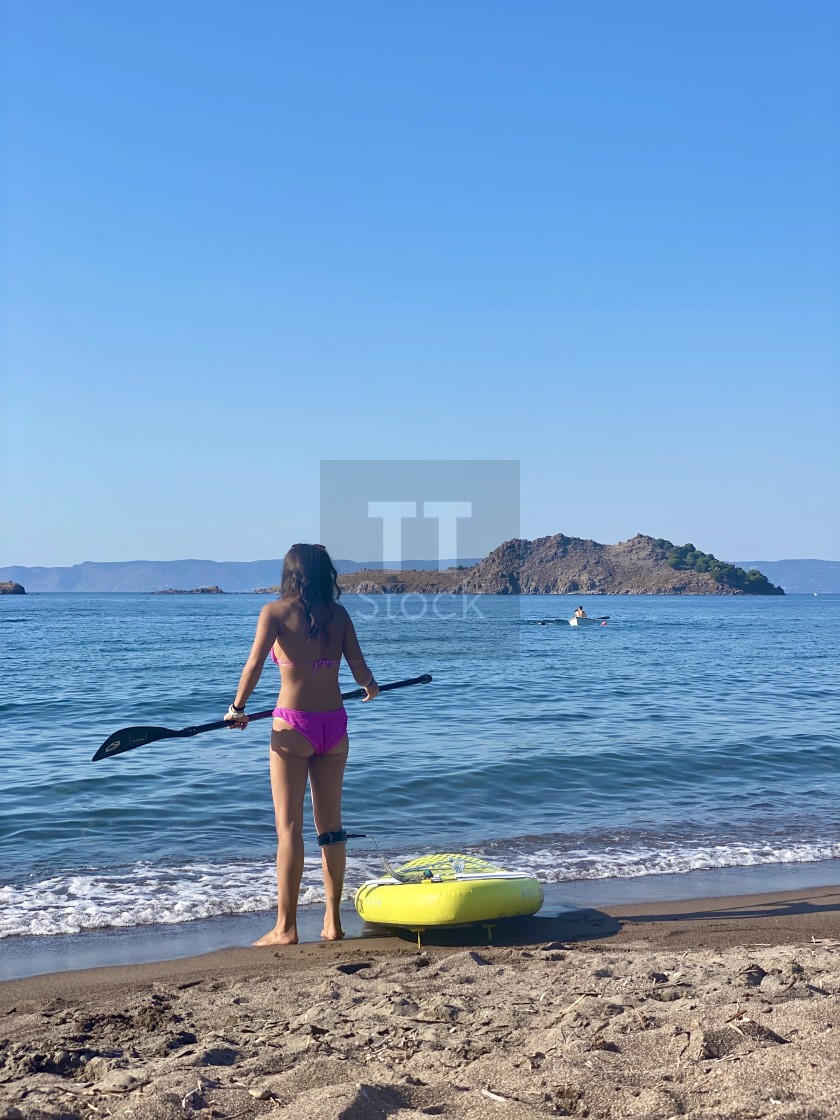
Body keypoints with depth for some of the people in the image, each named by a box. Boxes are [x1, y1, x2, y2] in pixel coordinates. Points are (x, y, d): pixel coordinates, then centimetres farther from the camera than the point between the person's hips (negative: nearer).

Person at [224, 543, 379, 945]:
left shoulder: (276, 611, -4)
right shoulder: (339, 614, 5)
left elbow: (255, 664, -11)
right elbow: (361, 672, 1)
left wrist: (238, 708, 3)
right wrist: (371, 687, 24)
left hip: (293, 727, -4)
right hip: (334, 725, 4)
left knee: (289, 826, 2)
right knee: (331, 825, 12)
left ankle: (286, 927, 4)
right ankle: (333, 922, 18)